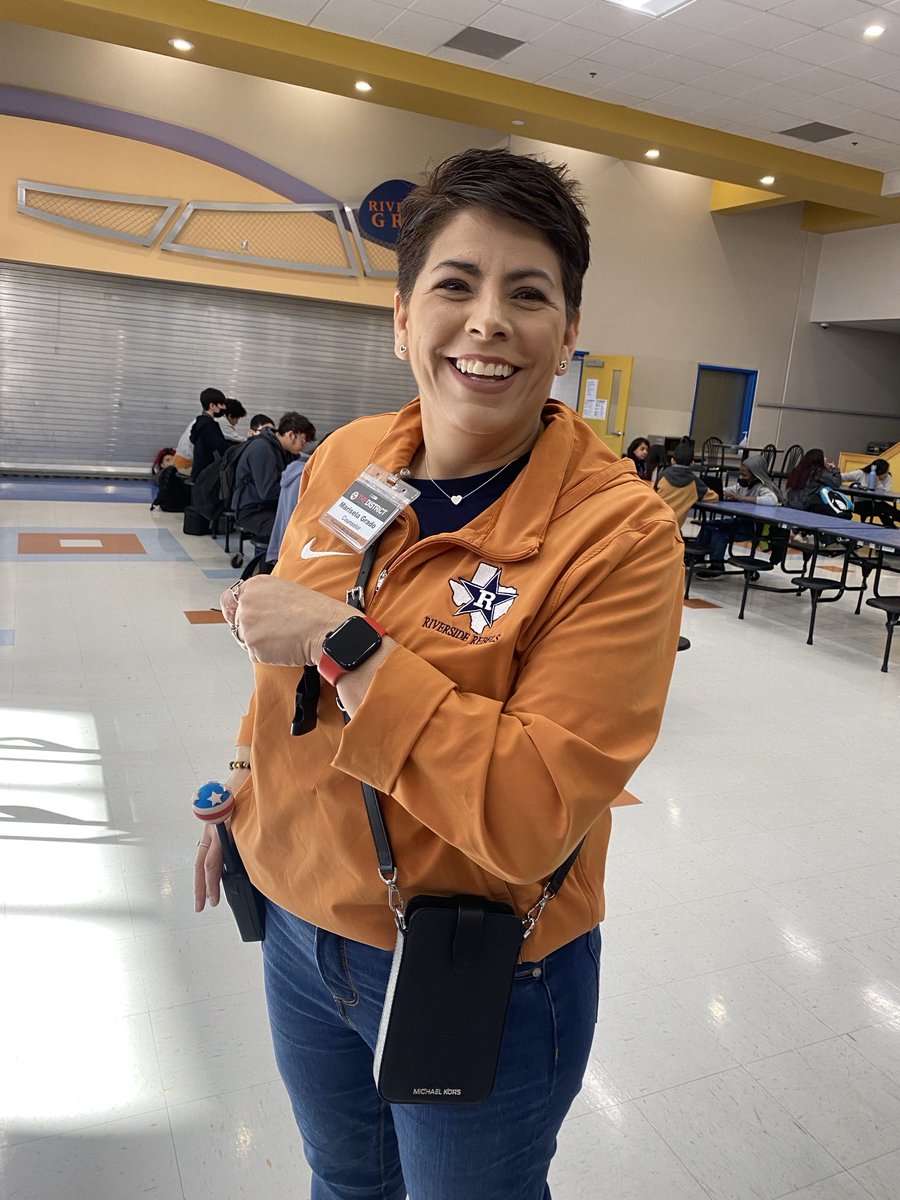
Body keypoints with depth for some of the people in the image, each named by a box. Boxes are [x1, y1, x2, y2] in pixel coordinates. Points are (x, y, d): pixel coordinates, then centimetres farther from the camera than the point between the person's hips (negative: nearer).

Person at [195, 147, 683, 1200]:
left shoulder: (620, 531, -23)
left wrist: (343, 646, -30)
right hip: (299, 924, 5)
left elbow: (533, 816, -28)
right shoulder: (345, 458, -6)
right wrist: (243, 792, 18)